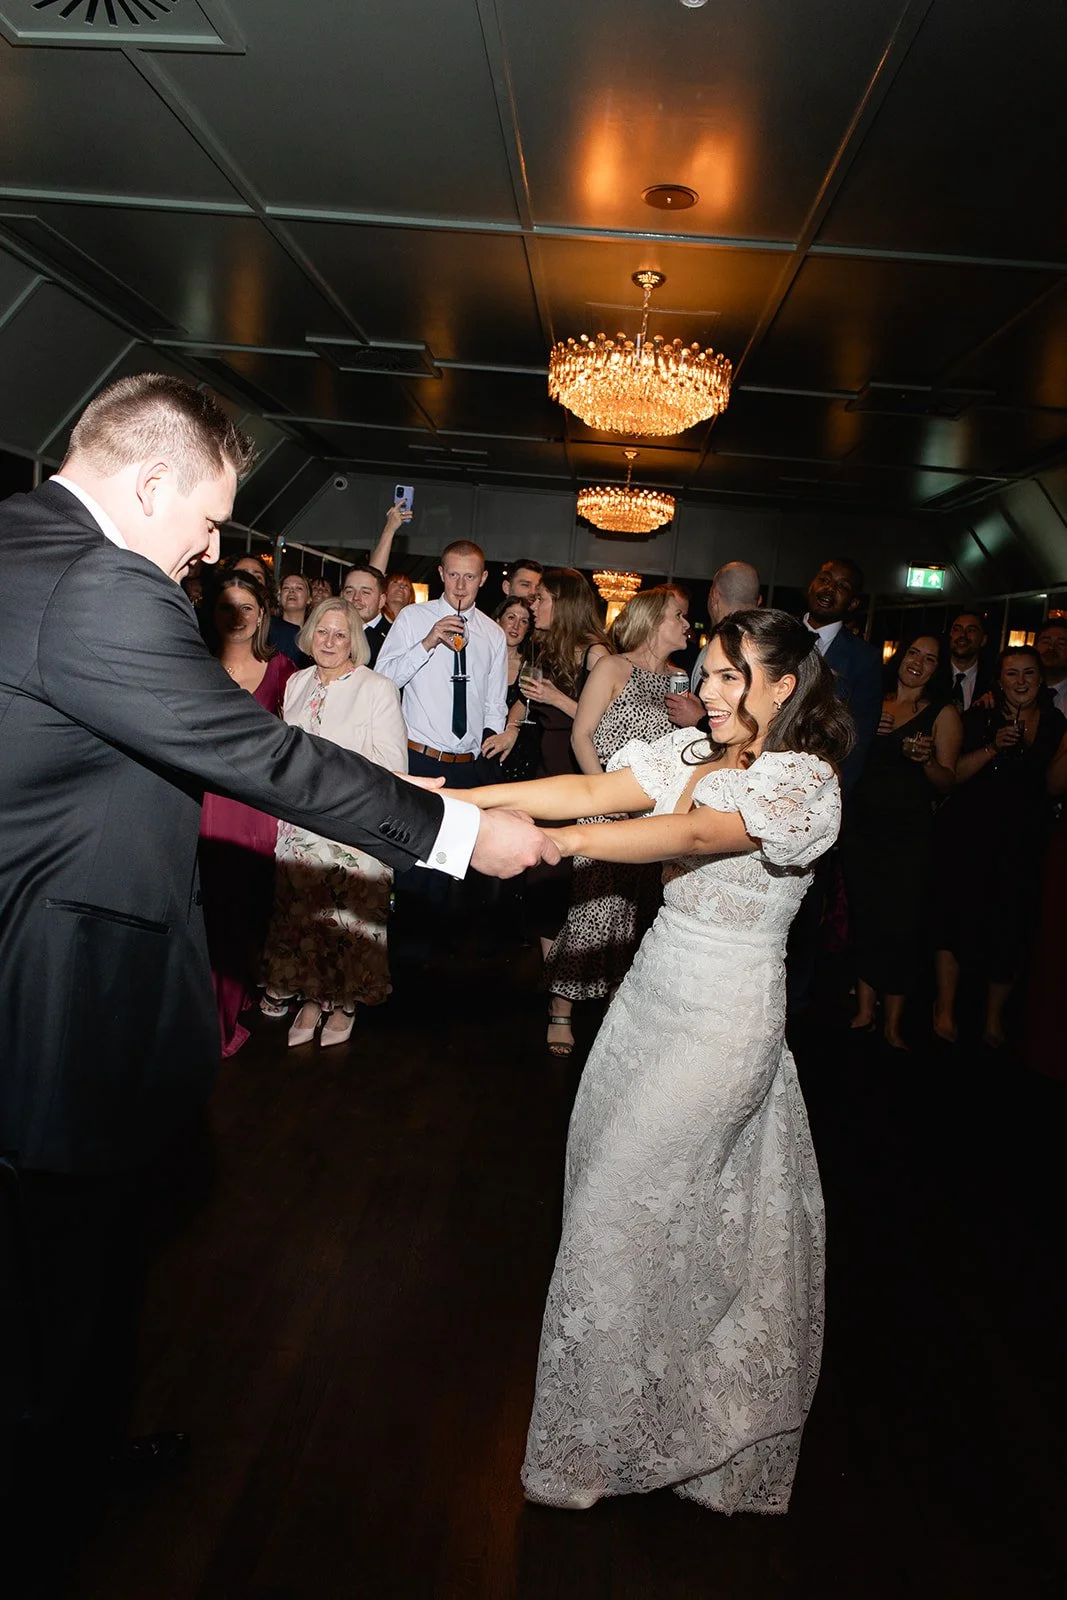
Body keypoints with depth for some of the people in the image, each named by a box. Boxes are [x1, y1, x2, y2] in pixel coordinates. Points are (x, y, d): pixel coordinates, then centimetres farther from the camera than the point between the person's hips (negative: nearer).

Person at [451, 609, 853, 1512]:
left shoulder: (805, 781, -15)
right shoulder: (693, 753, 5)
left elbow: (692, 835, -30)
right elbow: (593, 790, -6)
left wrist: (548, 843, -40)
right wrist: (462, 800, -17)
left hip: (723, 1017, -7)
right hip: (652, 991, 7)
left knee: (626, 1201, -2)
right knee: (603, 1172, 14)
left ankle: (600, 1435, 20)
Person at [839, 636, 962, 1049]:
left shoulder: (943, 714, 3)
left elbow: (947, 783, 0)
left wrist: (926, 759, -20)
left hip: (910, 833, -3)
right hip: (861, 826, 3)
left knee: (902, 926, -4)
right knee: (864, 919, 7)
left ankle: (892, 1025, 9)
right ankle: (864, 1011, 20)